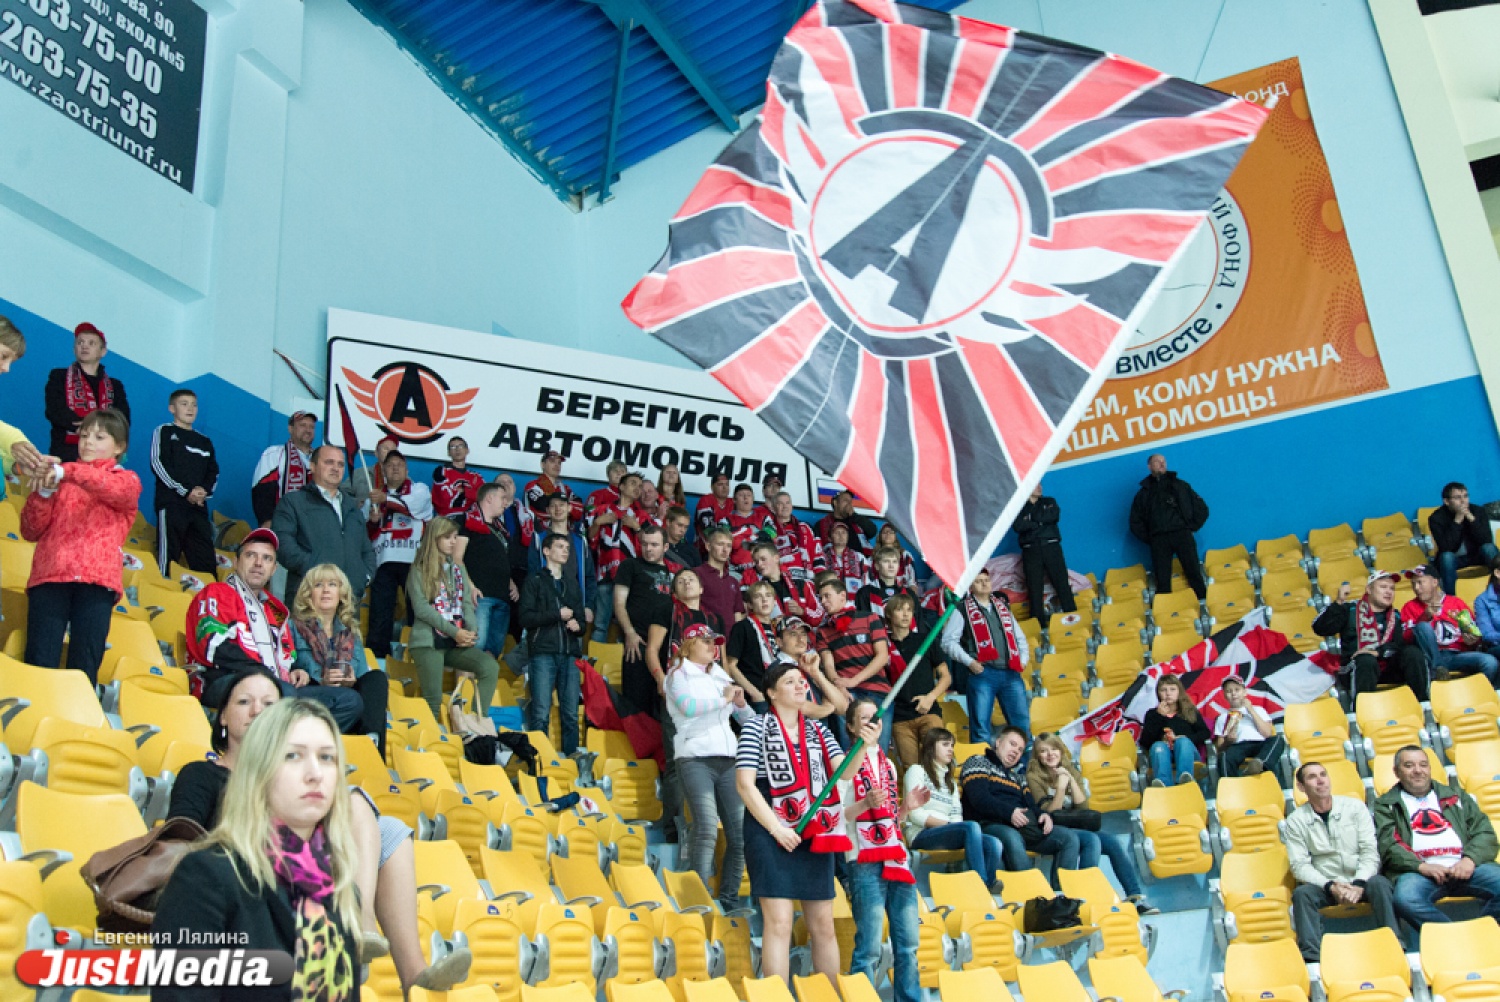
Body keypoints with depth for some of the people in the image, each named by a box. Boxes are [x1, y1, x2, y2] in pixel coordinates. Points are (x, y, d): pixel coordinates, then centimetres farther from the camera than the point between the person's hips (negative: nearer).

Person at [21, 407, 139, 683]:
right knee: (39, 665, -10)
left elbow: (113, 488, -10)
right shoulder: (58, 477, 23)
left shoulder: (128, 481, 17)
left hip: (96, 580, -2)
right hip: (50, 575, 2)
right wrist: (43, 493, -3)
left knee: (84, 670, -8)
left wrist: (66, 472, -23)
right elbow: (31, 532, 15)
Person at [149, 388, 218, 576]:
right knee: (168, 556, -10)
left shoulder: (205, 441, 24)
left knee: (206, 560, -2)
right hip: (171, 503, -4)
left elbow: (213, 472, 17)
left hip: (199, 506, 5)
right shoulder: (164, 432, 9)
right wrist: (186, 491, -11)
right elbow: (158, 464, -3)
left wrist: (204, 492, -5)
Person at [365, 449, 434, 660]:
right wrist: (373, 521, -4)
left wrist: (386, 499, -23)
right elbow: (366, 534, 17)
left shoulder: (419, 490, 12)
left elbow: (414, 504, -12)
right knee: (379, 609, -1)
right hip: (383, 561, 3)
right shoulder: (374, 496, 22)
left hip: (413, 560, -3)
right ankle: (377, 655, 2)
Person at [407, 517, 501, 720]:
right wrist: (454, 631, -15)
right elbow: (421, 608, -9)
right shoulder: (419, 570, 2)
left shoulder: (459, 570, 19)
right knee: (433, 701, -10)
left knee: (490, 667, -19)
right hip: (428, 642, -4)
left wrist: (471, 632, -9)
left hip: (457, 643, 4)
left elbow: (467, 604, 12)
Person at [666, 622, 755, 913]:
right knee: (707, 827, -20)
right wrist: (723, 698, -6)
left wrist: (740, 703, 2)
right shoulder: (679, 673, 8)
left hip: (728, 758, 5)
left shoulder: (721, 677, 22)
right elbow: (687, 705, -13)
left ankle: (729, 900, 8)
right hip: (696, 758, -5)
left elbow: (749, 719, 22)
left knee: (740, 831, -1)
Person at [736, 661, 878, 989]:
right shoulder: (757, 726, -2)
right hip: (771, 833, -5)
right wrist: (776, 829, -14)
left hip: (815, 834, 5)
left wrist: (864, 746, -20)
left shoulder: (818, 730, 13)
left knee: (823, 924, 8)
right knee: (779, 922, -8)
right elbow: (744, 784, -8)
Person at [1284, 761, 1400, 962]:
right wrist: (1331, 886, -19)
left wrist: (1358, 884, -18)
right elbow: (1299, 865, -3)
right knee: (1302, 893, -31)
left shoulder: (1355, 807, 5)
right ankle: (1311, 957, -37)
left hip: (1360, 881, 0)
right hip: (1324, 886, 0)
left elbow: (1370, 852, -2)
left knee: (1379, 883, -32)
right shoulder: (1295, 821, 3)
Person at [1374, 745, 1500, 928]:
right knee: (1405, 899, -37)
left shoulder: (1456, 796, 28)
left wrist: (1470, 859, -5)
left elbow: (1484, 831, 17)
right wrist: (1421, 866, -15)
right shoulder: (1385, 805, 18)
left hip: (1464, 866, 3)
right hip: (1418, 871, -3)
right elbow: (1387, 845, 3)